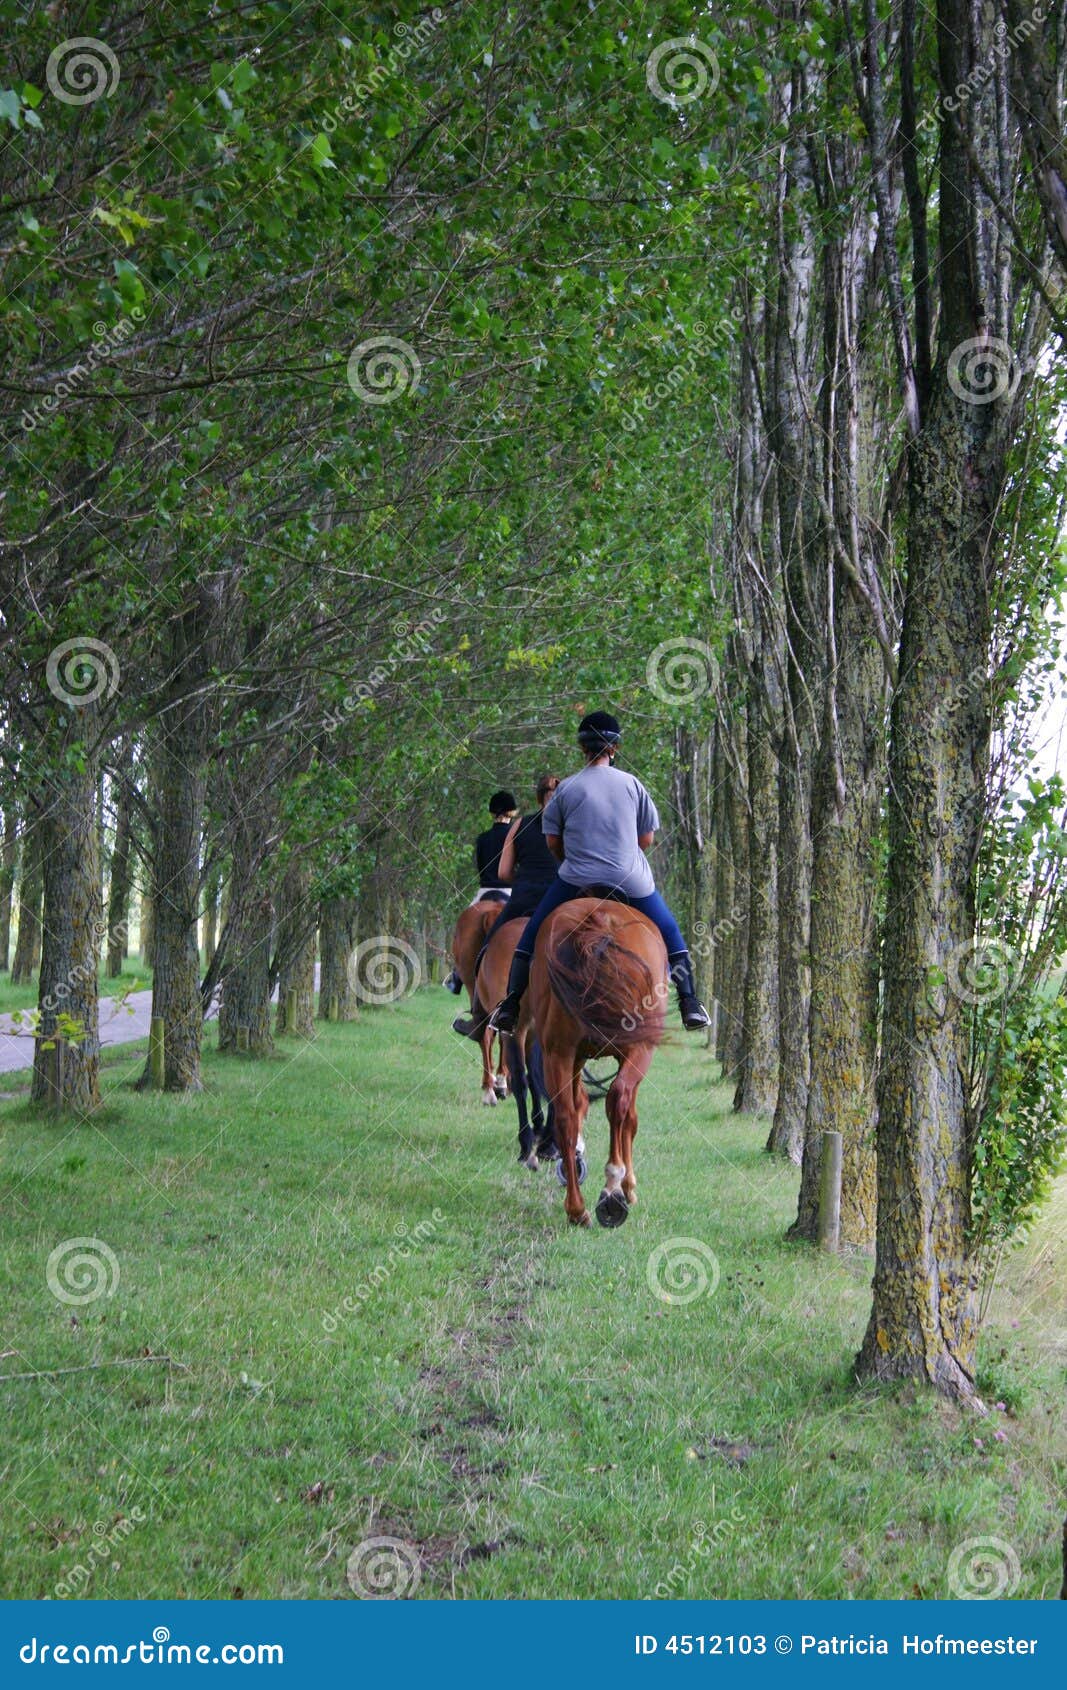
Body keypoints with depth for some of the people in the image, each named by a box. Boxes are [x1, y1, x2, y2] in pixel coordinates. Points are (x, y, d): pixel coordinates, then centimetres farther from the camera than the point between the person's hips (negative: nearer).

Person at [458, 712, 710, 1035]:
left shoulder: (566, 788, -1)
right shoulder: (632, 784, 1)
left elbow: (552, 842, 3)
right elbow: (647, 839, 5)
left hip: (577, 880, -1)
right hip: (631, 880, 1)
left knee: (531, 934, 15)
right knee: (670, 934, 20)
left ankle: (510, 1006, 10)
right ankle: (690, 1004, 14)